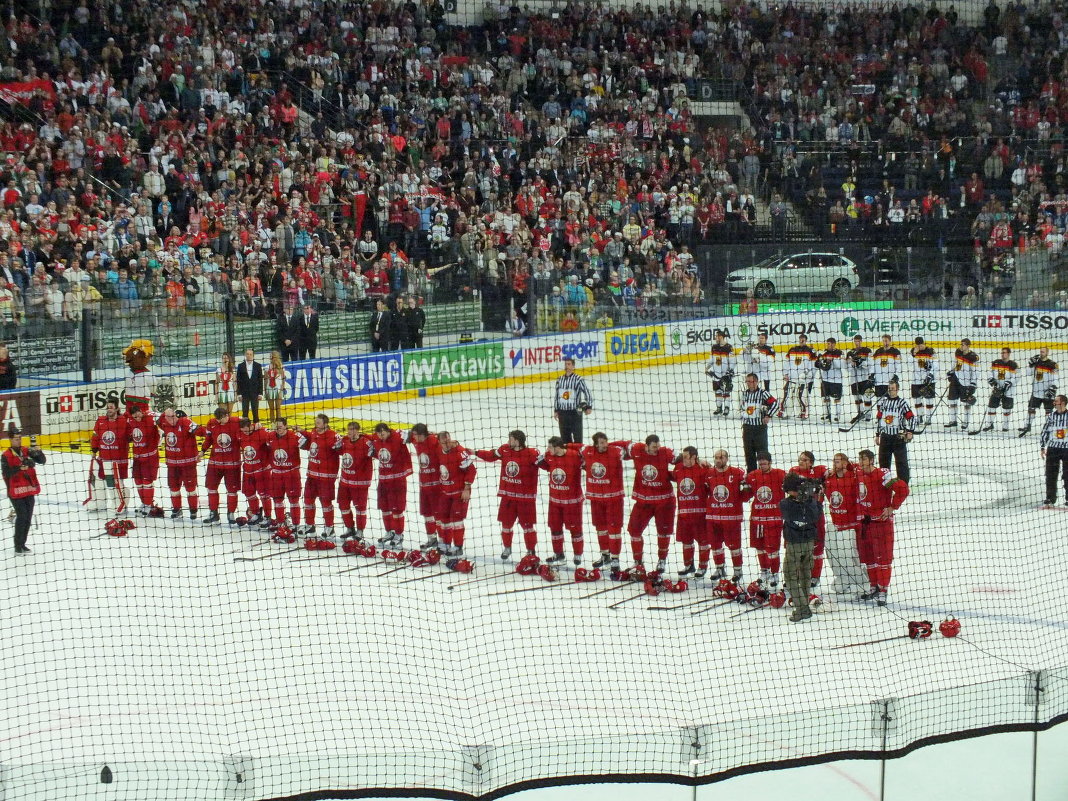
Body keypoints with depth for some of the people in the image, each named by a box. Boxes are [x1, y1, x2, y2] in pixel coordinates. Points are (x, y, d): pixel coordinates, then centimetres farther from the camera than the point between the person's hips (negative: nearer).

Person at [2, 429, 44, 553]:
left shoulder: (26, 451, 8)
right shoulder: (6, 455, -7)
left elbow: (42, 460, 2)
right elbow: (7, 473, -18)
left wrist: (36, 449, -15)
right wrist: (20, 467, -29)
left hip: (29, 490, 6)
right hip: (16, 491, -6)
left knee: (28, 517, 9)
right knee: (22, 516, -11)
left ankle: (22, 544, 21)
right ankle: (18, 546, -2)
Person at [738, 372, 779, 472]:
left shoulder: (763, 393, -9)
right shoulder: (744, 393, 11)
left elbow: (775, 403, -15)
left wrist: (768, 416, -17)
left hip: (760, 427, -6)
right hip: (747, 428, 6)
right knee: (749, 452, 9)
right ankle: (751, 473, 16)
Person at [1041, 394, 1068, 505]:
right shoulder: (1051, 416, 5)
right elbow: (1045, 432, 11)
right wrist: (1043, 447, 8)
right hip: (1052, 448, 3)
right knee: (1051, 474, 3)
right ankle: (1050, 497, 12)